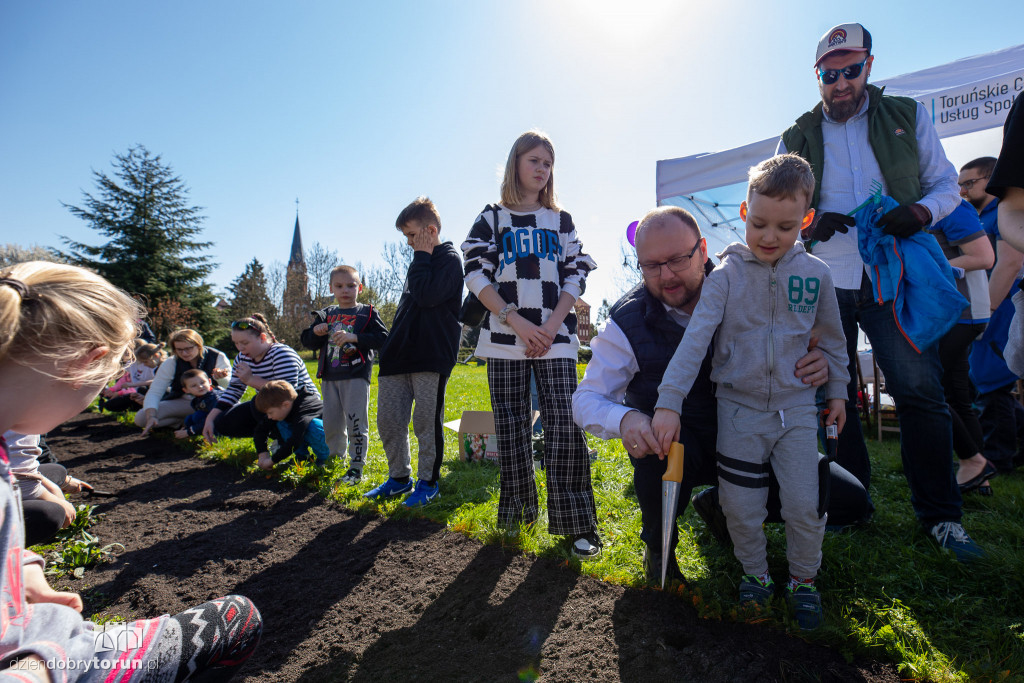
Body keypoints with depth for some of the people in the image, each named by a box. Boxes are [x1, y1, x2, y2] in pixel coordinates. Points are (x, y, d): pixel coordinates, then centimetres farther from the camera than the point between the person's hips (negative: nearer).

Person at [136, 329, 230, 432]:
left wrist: (220, 378, -45)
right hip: (183, 403, 2)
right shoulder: (170, 363, -9)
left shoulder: (217, 357, -15)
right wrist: (151, 417, -28)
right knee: (140, 418, -15)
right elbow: (154, 392, -11)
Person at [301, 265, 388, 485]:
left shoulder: (367, 313, 0)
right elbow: (308, 342, 15)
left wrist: (354, 337, -21)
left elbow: (382, 338, -11)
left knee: (356, 423, -3)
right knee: (331, 423, 12)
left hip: (356, 377, -5)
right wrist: (316, 332, -7)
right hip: (329, 378, 5)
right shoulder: (325, 314, 14)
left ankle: (356, 467, 8)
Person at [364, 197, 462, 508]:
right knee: (388, 419, 8)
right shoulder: (421, 261, 21)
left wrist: (421, 256, -7)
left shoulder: (449, 258, -4)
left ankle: (428, 482, 15)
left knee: (426, 421, -1)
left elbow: (427, 296, -20)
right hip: (399, 354, 8)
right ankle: (399, 477, 24)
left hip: (432, 356, -8)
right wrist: (391, 346, 19)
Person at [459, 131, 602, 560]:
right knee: (510, 425, 3)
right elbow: (476, 274, 1)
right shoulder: (493, 217, 12)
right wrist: (516, 321, -10)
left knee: (565, 423, -7)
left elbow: (577, 274, 9)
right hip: (505, 337, 0)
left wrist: (552, 324, -6)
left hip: (556, 337, 1)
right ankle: (517, 514, 20)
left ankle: (576, 524, 3)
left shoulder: (561, 221, 17)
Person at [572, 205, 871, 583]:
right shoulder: (628, 321, -17)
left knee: (851, 502, -6)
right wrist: (623, 419, -37)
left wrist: (818, 363, -25)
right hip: (673, 444, -3)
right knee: (662, 444, -38)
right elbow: (586, 398, -14)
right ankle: (657, 544, -4)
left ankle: (721, 505, 16)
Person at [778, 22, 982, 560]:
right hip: (823, 283, 1)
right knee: (835, 395, 6)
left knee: (921, 391, -5)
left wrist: (921, 212, -11)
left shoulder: (908, 117, 10)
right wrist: (812, 224, -11)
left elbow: (946, 183, 11)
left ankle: (940, 514, 11)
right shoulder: (797, 139, 9)